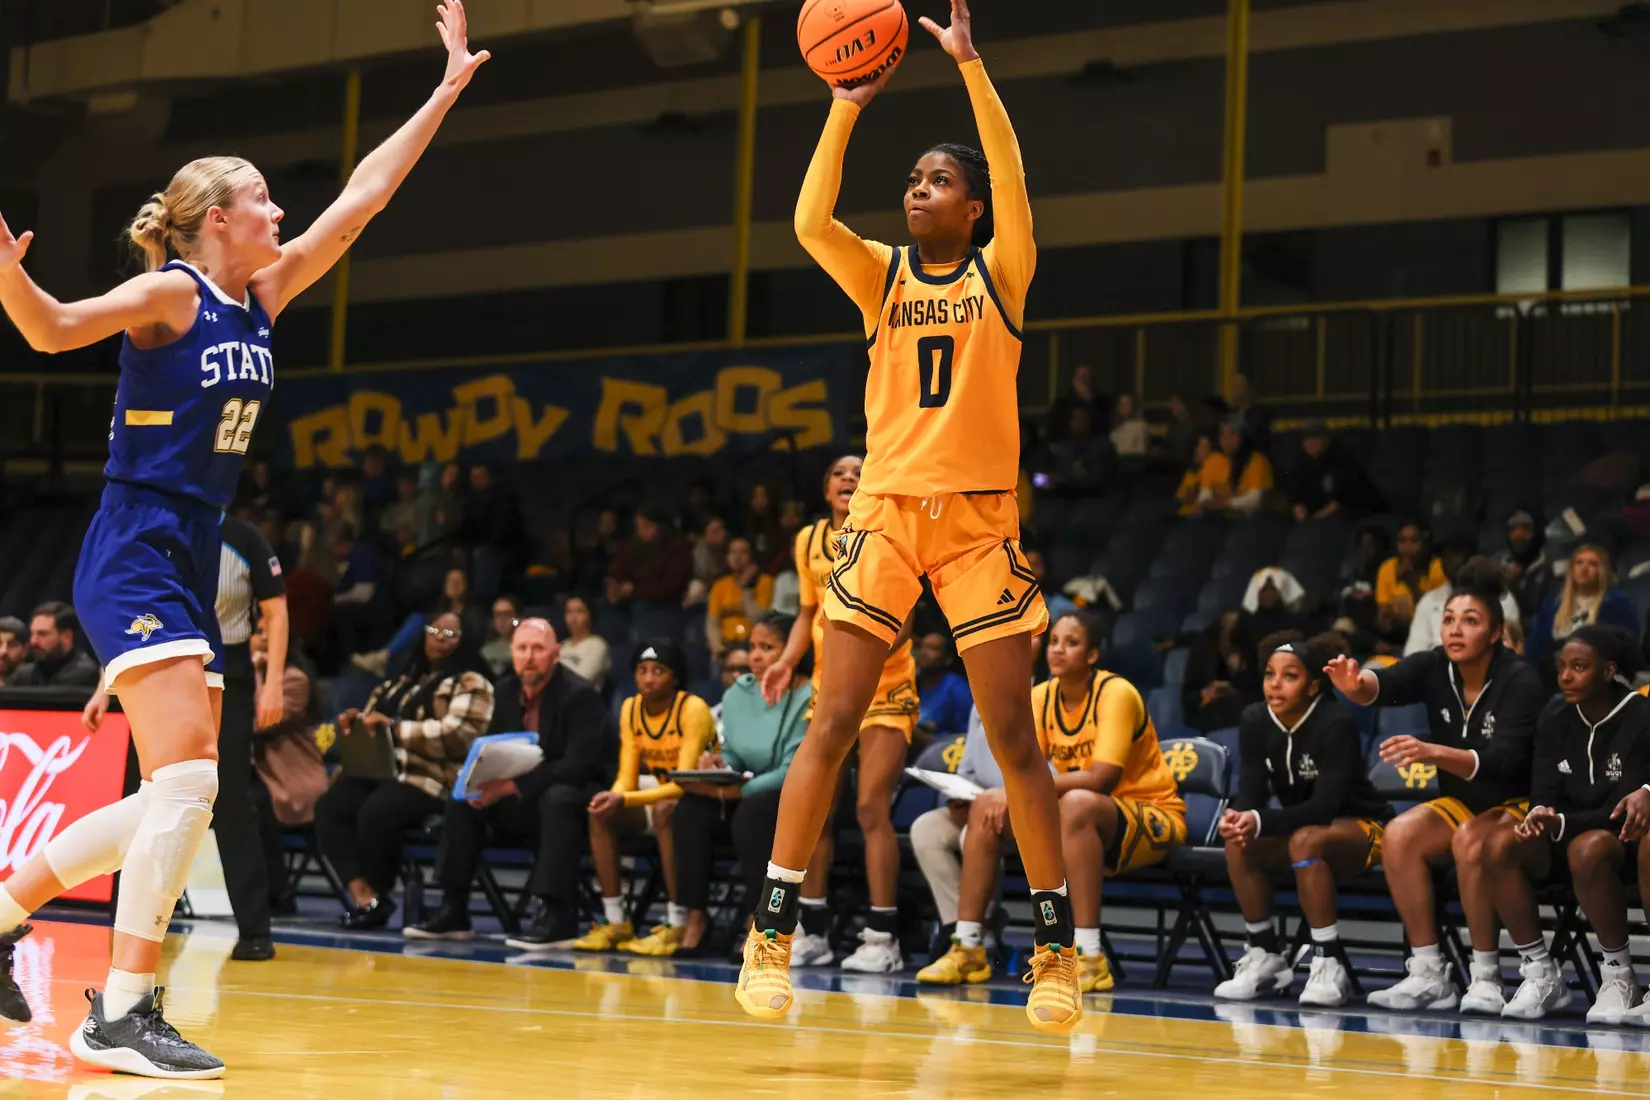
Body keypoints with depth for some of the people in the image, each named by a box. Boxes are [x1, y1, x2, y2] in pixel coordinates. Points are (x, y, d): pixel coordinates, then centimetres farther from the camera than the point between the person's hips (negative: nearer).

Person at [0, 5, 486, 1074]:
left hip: (191, 566, 9)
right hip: (135, 559, -9)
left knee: (178, 799, 9)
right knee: (188, 781, -18)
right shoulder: (168, 294, -7)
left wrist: (448, 89, 21)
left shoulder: (261, 297, 13)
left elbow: (362, 197, 18)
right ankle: (122, 1014, -17)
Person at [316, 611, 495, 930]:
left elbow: (458, 735, -14)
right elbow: (376, 719, 33)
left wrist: (395, 728, -17)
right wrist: (356, 722, 7)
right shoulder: (405, 680, 26)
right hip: (382, 770, 7)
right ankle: (362, 893, -30)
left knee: (376, 812, -35)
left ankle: (378, 896, -14)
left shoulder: (471, 685, 2)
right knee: (330, 807, -22)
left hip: (432, 780, -7)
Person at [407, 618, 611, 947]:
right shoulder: (505, 692, 4)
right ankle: (452, 910, -7)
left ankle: (557, 916, -39)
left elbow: (579, 764, -26)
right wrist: (484, 780, -16)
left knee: (557, 799, -39)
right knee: (462, 800, -9)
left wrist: (514, 785, -30)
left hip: (576, 792, -7)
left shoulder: (579, 694, -18)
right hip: (524, 800, 7)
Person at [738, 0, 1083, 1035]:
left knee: (1014, 737, -2)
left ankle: (1058, 944, 6)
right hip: (886, 511, 2)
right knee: (833, 724, -5)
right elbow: (812, 221, -9)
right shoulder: (884, 276, 9)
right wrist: (847, 109, -14)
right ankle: (774, 928, 1)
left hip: (980, 519, -2)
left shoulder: (1001, 273, 4)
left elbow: (1013, 184, -13)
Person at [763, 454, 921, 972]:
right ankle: (812, 932, 12)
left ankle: (882, 938, -9)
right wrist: (787, 662, 3)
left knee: (871, 807, -12)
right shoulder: (809, 541, 9)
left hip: (885, 688, -5)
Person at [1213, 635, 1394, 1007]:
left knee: (1306, 841, -36)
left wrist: (1260, 822, -45)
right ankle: (1266, 958, -10)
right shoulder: (1255, 721, -7)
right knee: (1238, 843, -23)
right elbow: (1251, 792, -12)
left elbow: (1325, 806, -31)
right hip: (1300, 824, 5)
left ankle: (1330, 965, -28)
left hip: (1361, 829, -5)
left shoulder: (1336, 724, -24)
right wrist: (1238, 818, -36)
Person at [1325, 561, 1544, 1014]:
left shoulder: (1520, 682, -21)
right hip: (1462, 804, 6)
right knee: (1400, 835, -21)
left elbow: (1504, 763, -32)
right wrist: (1357, 684, -51)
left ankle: (1486, 977, -22)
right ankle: (1428, 975, -17)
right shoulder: (1434, 668, -7)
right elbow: (1387, 684, -26)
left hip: (1521, 807, -5)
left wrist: (1434, 753, -48)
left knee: (1471, 840, -34)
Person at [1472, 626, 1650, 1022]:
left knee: (1588, 850, -40)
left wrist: (1559, 823, -29)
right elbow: (1544, 796, 0)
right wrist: (1539, 816, -25)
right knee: (1499, 848, -25)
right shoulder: (1555, 718, 2)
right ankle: (1541, 975, -16)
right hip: (1564, 837, 5)